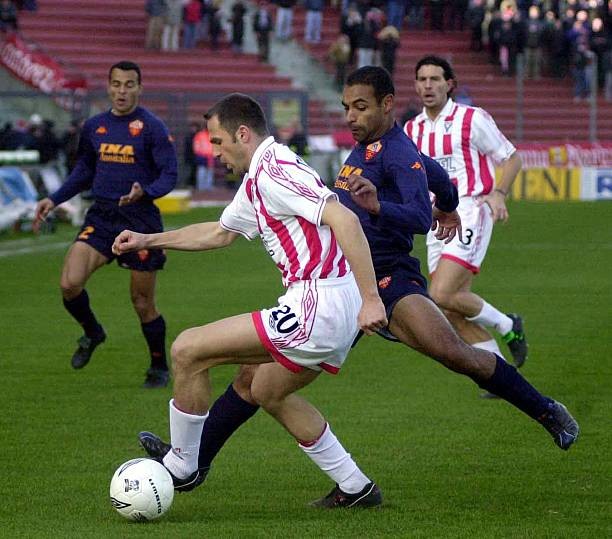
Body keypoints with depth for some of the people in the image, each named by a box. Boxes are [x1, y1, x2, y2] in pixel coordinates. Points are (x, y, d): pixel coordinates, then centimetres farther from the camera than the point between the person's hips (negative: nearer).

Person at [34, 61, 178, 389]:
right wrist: (54, 199, 14)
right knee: (70, 284, -15)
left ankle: (159, 368, 25)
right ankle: (92, 333, 16)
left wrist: (144, 192, -27)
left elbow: (169, 175, -8)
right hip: (100, 217, 4)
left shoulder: (152, 128, -7)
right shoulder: (94, 127, 9)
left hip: (140, 219, -4)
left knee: (143, 304, 3)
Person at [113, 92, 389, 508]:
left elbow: (345, 220, -25)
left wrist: (370, 298, -29)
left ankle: (180, 467, 10)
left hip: (317, 308, -11)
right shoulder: (255, 183, 19)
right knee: (268, 393, 29)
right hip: (336, 315, 11)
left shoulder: (275, 171, -14)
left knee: (188, 351, -5)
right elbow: (220, 233, 37)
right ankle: (357, 488, 29)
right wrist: (148, 241, 39)